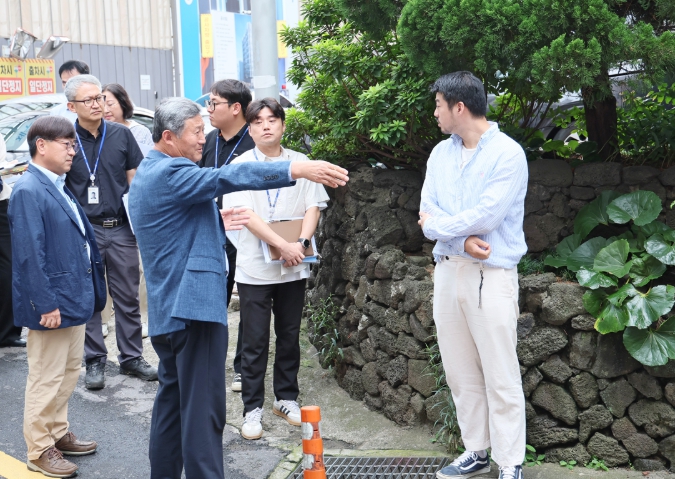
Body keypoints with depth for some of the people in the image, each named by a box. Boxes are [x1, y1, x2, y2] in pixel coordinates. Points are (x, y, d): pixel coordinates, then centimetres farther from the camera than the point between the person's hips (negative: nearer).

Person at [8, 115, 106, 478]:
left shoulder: (59, 188, 11)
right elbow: (30, 255, -22)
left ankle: (58, 433, 35)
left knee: (69, 371, 20)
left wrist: (89, 292, 16)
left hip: (74, 297, 9)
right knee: (47, 379, 2)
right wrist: (46, 304, -22)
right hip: (53, 303, -9)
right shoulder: (28, 191, -18)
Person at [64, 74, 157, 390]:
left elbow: (136, 179, 8)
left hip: (121, 228, 2)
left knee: (127, 298, 8)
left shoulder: (121, 135, 3)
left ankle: (132, 358, 19)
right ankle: (94, 362, 17)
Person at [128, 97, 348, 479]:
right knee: (203, 411, -8)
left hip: (166, 309, 11)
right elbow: (229, 177, -29)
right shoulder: (169, 173, -14)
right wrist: (297, 170, -35)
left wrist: (216, 222, 22)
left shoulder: (148, 174, 19)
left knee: (173, 401, 17)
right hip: (193, 305, -11)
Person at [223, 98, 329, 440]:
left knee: (290, 336, 12)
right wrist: (284, 245, -19)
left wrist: (302, 243, -15)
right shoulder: (241, 166, -2)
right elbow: (246, 214, -11)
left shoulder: (300, 163, 6)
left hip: (293, 268, 3)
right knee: (255, 342, 2)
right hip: (254, 267, -3)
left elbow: (313, 207, 3)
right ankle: (252, 408, 12)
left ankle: (286, 398, 27)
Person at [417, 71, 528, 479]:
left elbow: (486, 216, -18)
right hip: (448, 271, 7)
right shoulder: (441, 154, 11)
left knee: (501, 379, -3)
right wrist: (462, 241, -14)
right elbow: (428, 216, 3)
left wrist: (439, 225, -4)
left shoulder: (507, 153, -9)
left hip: (491, 275, -6)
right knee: (461, 373, 11)